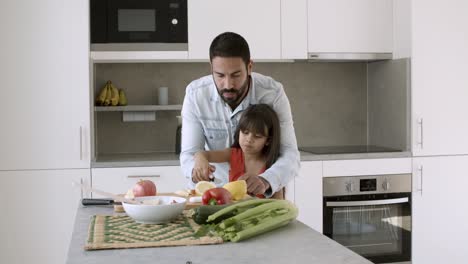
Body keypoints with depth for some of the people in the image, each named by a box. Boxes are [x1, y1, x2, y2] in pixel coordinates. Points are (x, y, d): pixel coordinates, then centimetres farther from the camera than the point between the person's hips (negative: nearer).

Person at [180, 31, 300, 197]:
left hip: (260, 191, 1)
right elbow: (189, 154, -14)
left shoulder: (273, 94, -20)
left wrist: (265, 181, -44)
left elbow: (290, 157, -23)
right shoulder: (195, 94, -17)